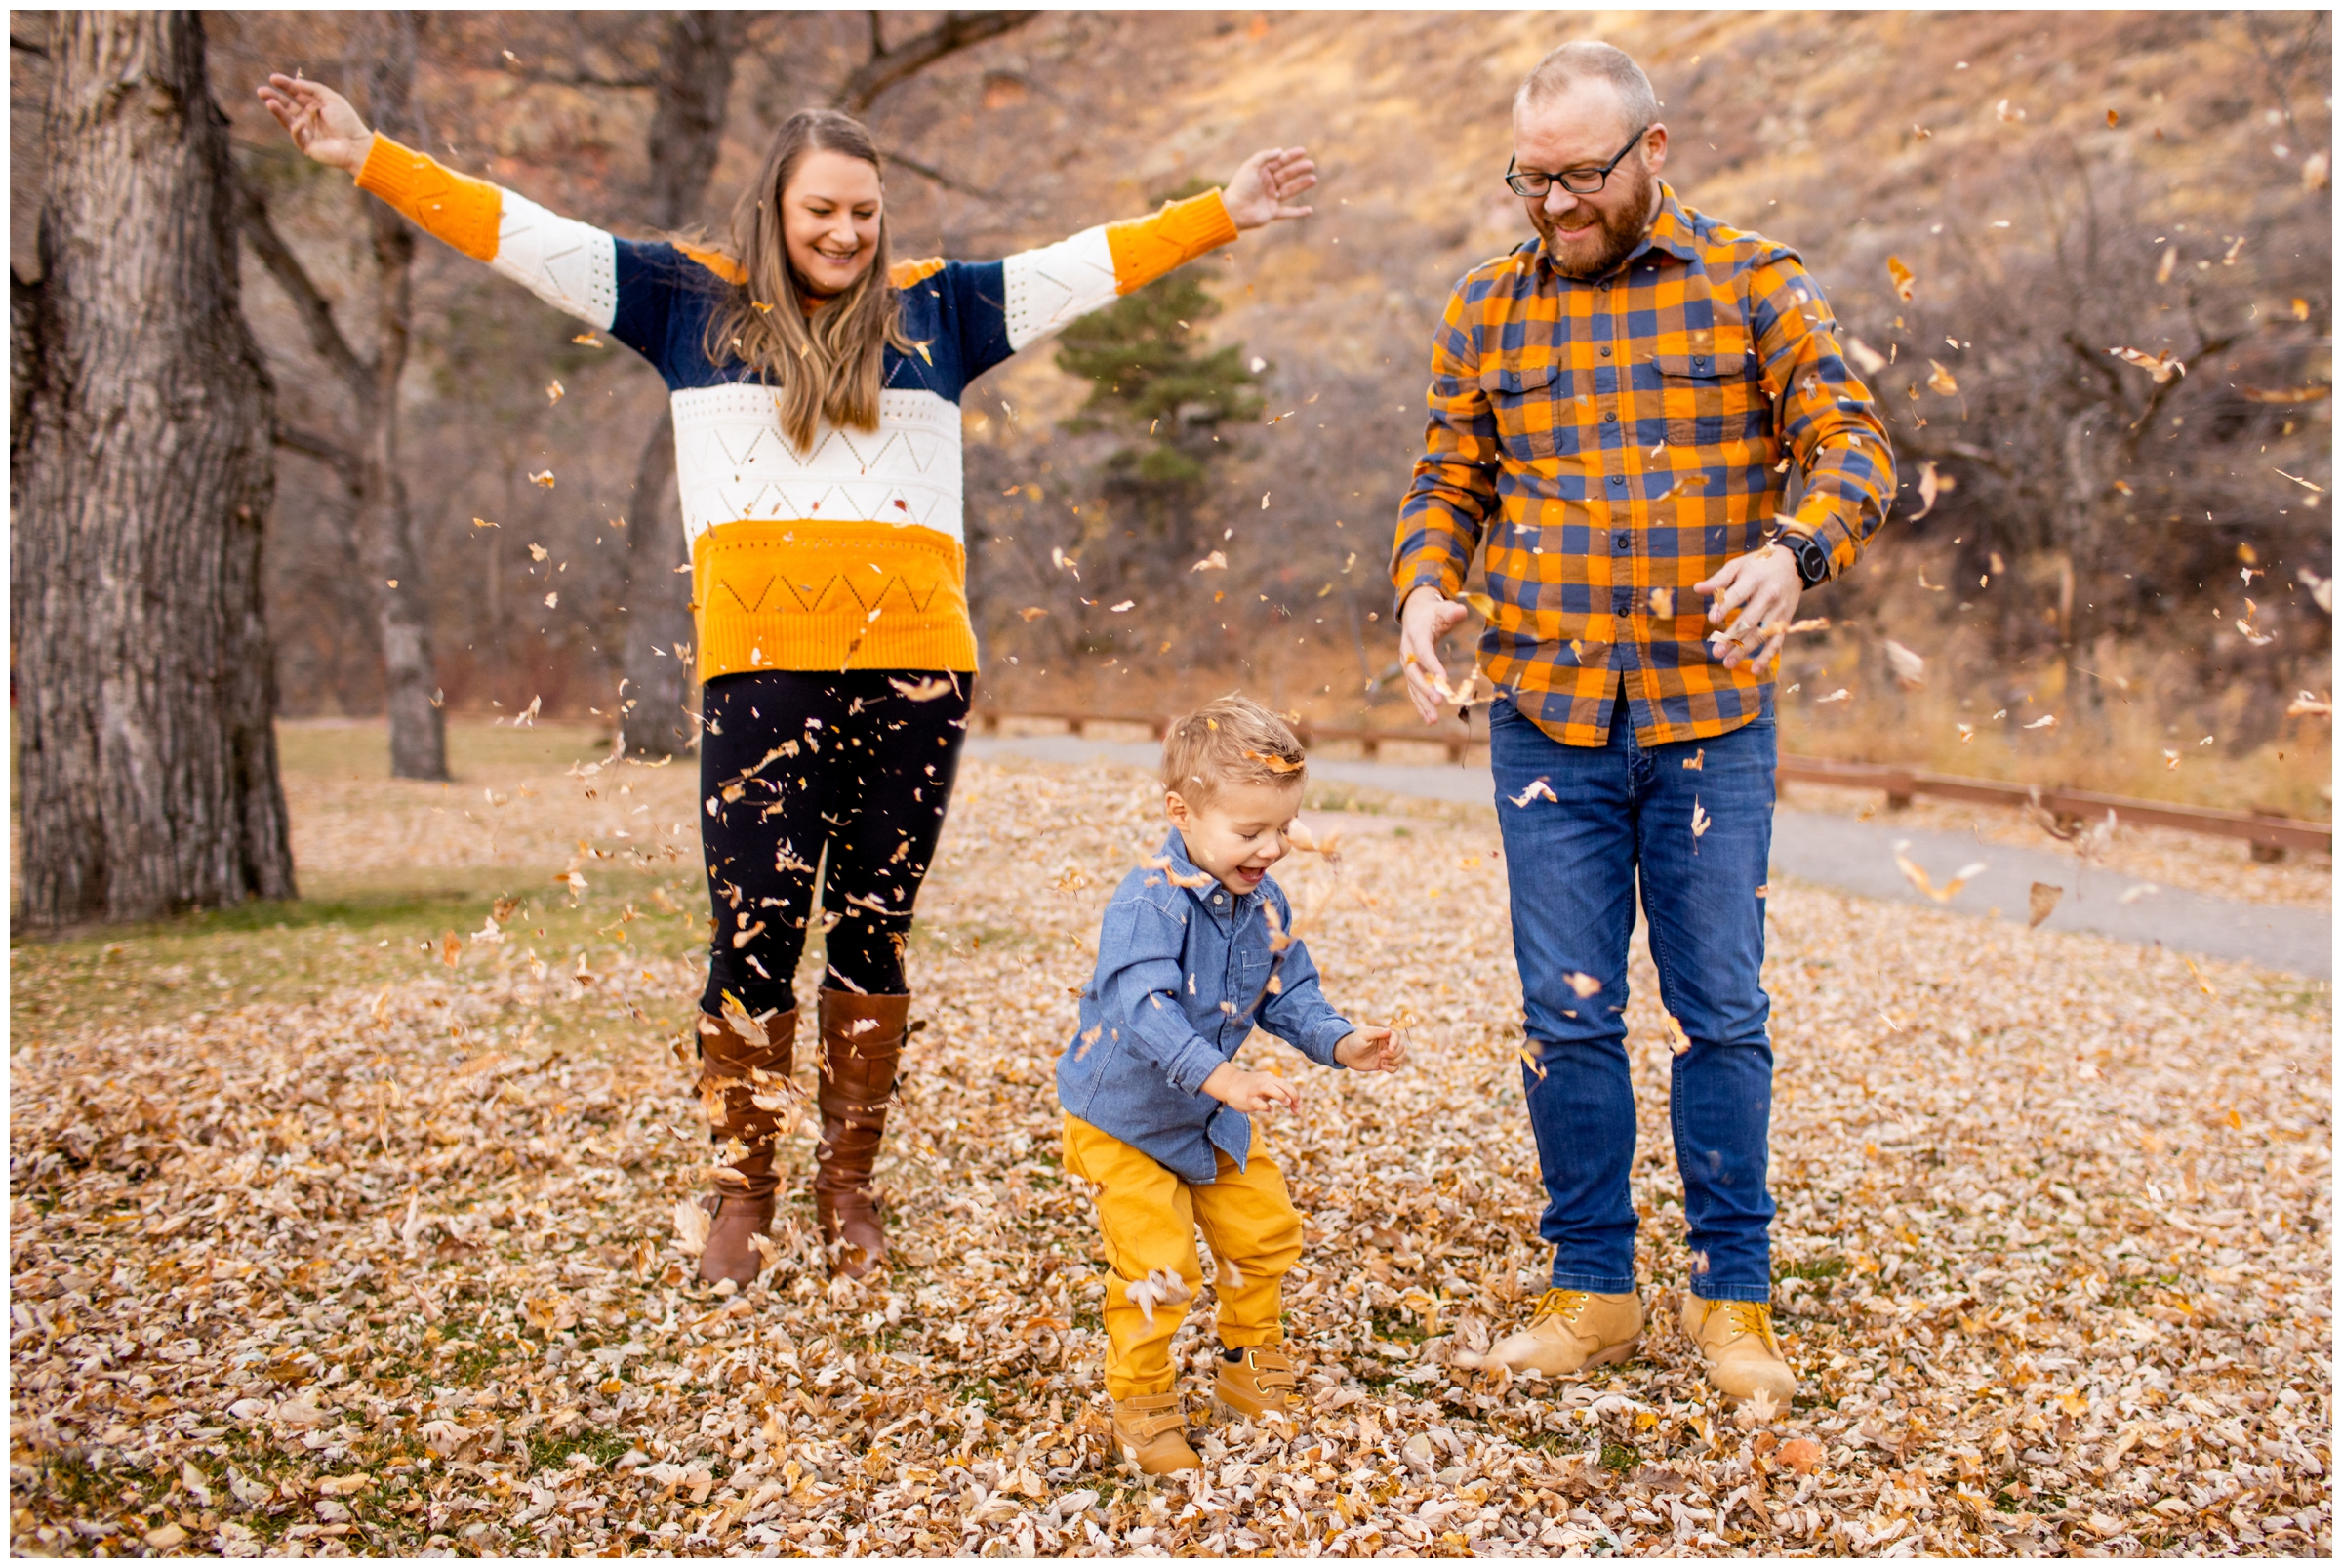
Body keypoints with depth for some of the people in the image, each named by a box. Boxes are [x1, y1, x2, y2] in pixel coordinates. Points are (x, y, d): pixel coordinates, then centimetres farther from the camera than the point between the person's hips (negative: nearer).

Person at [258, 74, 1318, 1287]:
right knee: (756, 934, -2)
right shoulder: (691, 302, 13)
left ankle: (850, 1185, 20)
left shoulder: (934, 311, 16)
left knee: (874, 932, 8)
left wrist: (1220, 216, 15)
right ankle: (740, 1192, 14)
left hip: (917, 665, 2)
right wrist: (368, 158, 8)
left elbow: (1090, 266, 18)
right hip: (762, 669, -1)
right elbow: (522, 235, 12)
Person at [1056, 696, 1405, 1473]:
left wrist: (1341, 1042, -17)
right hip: (1123, 1118, -7)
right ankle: (1141, 1403, 12)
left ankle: (1252, 1365, 37)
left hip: (1211, 1116, 8)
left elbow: (1288, 994, 2)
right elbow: (1144, 1009, -43)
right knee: (1159, 1264, -10)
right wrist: (1222, 1076, -55)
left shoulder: (1265, 904, -6)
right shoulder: (1148, 904, -31)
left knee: (1264, 1231, 14)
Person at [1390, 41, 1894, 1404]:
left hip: (1711, 718, -2)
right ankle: (1594, 1289, 20)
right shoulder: (1489, 311, 9)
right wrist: (1424, 589, -9)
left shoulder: (1754, 284, 2)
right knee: (1569, 1018, 6)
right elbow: (1448, 486, 12)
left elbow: (1852, 442, -4)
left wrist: (1794, 551, -25)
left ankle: (1736, 1296, 19)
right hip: (1545, 719, 2)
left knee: (1722, 1015, 5)